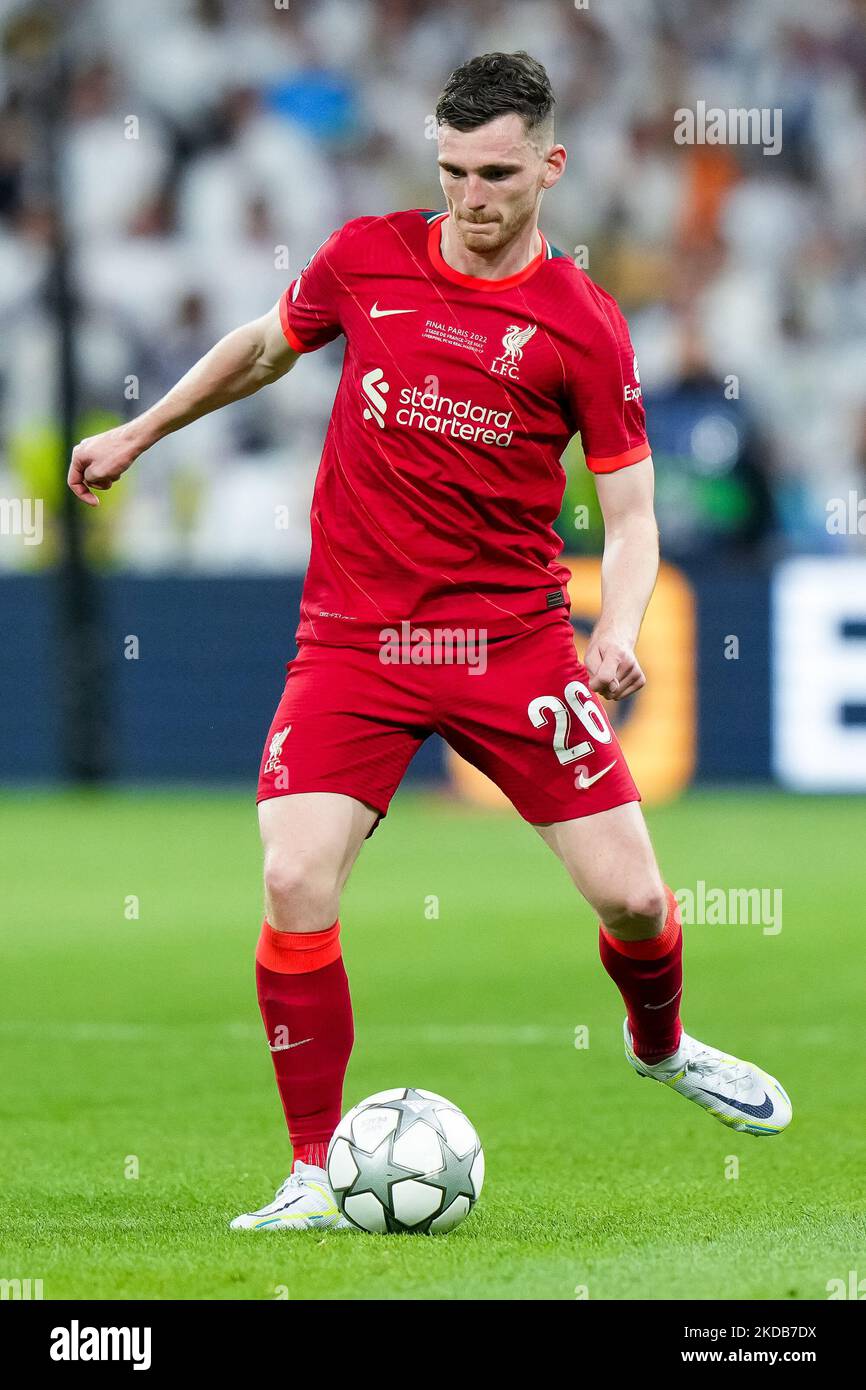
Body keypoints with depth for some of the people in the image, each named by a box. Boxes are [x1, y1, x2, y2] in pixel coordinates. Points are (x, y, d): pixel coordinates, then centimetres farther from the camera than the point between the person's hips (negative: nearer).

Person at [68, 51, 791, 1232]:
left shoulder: (583, 325, -5)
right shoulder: (367, 259, 1)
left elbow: (630, 514, -1)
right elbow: (266, 346, 22)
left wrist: (618, 634, -20)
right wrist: (138, 434, 27)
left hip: (515, 638, -1)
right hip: (353, 637, 1)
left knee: (630, 894, -2)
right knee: (295, 885, -17)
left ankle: (660, 1043, 35)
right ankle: (315, 1171, -2)